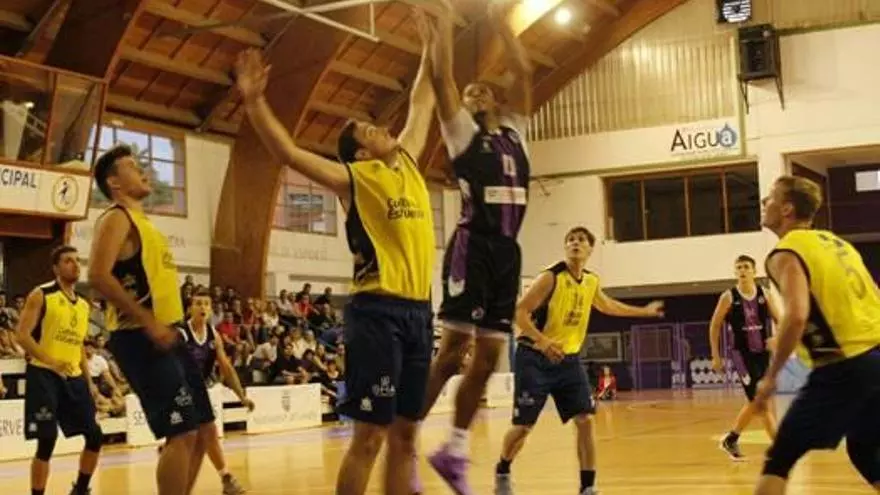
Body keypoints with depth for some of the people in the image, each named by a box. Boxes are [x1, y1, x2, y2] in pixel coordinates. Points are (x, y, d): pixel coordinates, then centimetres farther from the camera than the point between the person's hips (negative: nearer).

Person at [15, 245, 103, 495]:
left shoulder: (84, 304, 14)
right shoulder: (41, 295, -6)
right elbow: (23, 335, -13)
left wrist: (89, 381, 15)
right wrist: (51, 362, -25)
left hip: (74, 376, 7)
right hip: (44, 374, -7)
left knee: (95, 436, 5)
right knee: (47, 440, -11)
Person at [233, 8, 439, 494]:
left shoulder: (408, 162, 17)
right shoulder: (353, 178, -1)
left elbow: (422, 105, 31)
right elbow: (289, 152, -12)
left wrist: (430, 48, 35)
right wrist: (255, 101, -22)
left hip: (418, 308, 7)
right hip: (377, 310, -7)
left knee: (404, 433, 9)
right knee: (370, 434, -7)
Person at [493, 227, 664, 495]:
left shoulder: (591, 282, 4)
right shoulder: (550, 278, -17)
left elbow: (607, 306, 27)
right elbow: (520, 312, -20)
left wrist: (644, 311, 33)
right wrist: (542, 341, -35)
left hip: (569, 359, 5)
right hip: (535, 358, -5)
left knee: (585, 420, -7)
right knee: (523, 425, -2)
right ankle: (502, 472, 25)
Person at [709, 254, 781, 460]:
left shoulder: (765, 295, 0)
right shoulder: (728, 297, -7)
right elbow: (714, 326, 1)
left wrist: (776, 339, -18)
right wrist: (716, 356, 1)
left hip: (763, 353, 5)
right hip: (742, 353, -4)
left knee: (755, 402, 13)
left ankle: (731, 440, 30)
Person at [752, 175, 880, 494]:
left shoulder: (785, 254, -7)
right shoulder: (835, 242, 18)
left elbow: (796, 316, -24)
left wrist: (770, 377, -15)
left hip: (844, 368, -8)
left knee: (779, 460, 0)